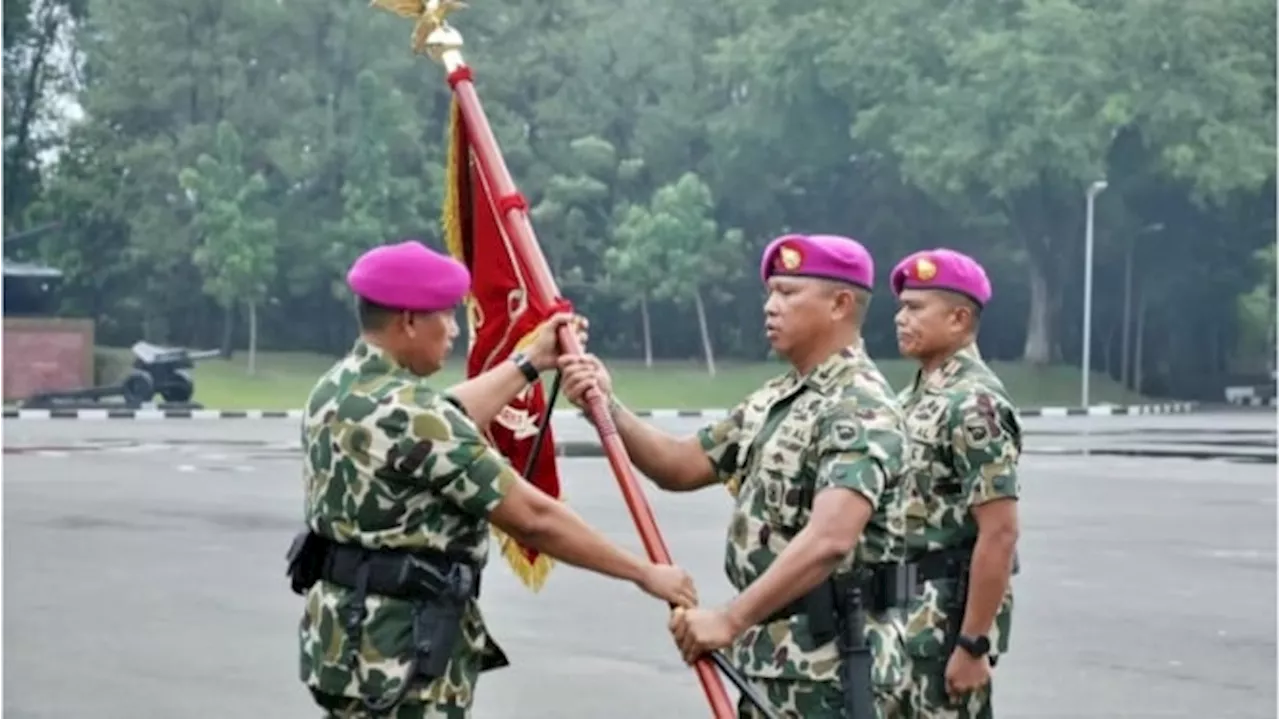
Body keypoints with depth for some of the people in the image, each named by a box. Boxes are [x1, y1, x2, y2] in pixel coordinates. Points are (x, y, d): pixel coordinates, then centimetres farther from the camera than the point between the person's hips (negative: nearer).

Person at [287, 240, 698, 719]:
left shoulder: (338, 388, 7)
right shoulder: (406, 412, -23)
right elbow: (532, 518, -20)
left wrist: (530, 363, 32)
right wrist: (644, 573, -11)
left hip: (351, 633, 10)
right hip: (399, 649, -10)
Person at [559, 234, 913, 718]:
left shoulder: (861, 409, -17)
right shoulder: (772, 402, 14)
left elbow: (829, 539, -31)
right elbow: (681, 466, 15)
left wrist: (731, 620, -34)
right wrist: (608, 407, -1)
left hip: (831, 671, -10)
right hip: (774, 662, 10)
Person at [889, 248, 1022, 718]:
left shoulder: (974, 403, -17)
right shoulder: (914, 399, 12)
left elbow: (999, 534, -21)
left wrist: (973, 644, -22)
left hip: (949, 617, -9)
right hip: (906, 615, 9)